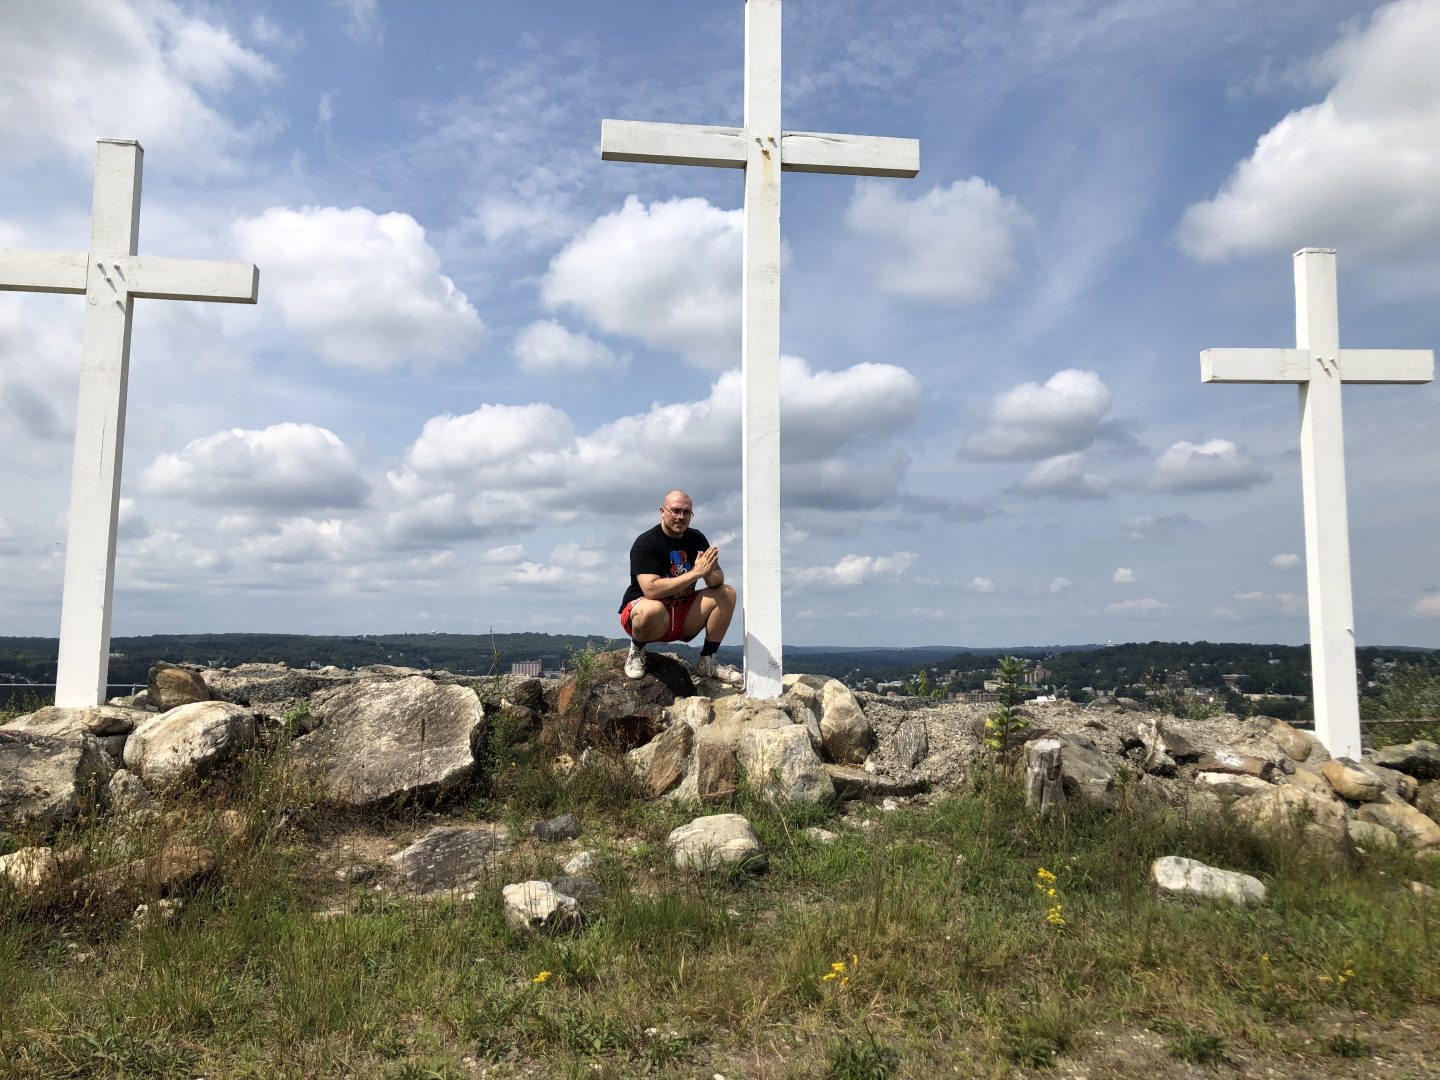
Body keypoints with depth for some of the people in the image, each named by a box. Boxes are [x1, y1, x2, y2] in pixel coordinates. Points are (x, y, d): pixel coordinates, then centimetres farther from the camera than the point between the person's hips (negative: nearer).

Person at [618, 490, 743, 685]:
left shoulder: (696, 539, 4)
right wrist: (696, 572, -30)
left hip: (684, 615, 6)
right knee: (653, 609, -41)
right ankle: (637, 650, -6)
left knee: (727, 593, -11)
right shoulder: (645, 543, -17)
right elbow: (651, 590, -29)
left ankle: (707, 662, -2)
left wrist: (710, 574, -28)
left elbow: (718, 579, -2)